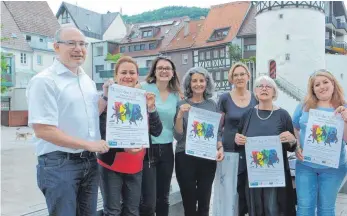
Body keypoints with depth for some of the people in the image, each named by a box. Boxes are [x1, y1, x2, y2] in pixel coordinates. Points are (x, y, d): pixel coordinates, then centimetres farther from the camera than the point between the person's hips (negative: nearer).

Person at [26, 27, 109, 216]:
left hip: (89, 161, 7)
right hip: (59, 164, -7)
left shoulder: (87, 80, 10)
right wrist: (88, 144, -20)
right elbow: (43, 130, -20)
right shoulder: (44, 80, -14)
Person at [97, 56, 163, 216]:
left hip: (136, 166, 4)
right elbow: (103, 133, -14)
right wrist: (124, 147, -29)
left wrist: (151, 108, -16)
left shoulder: (143, 99, 5)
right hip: (111, 164, -4)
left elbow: (156, 132, -2)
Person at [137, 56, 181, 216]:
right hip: (147, 148, -4)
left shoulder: (176, 95, 9)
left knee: (163, 199, 14)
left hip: (166, 150, 5)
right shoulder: (143, 88, -4)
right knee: (148, 202, -8)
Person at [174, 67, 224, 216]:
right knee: (189, 203, 6)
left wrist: (220, 148, -6)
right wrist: (180, 115, -20)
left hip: (208, 158, 2)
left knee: (204, 203, 10)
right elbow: (178, 136, -7)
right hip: (185, 158, -2)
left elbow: (218, 132, 11)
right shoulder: (181, 105, -3)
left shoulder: (212, 104, 5)